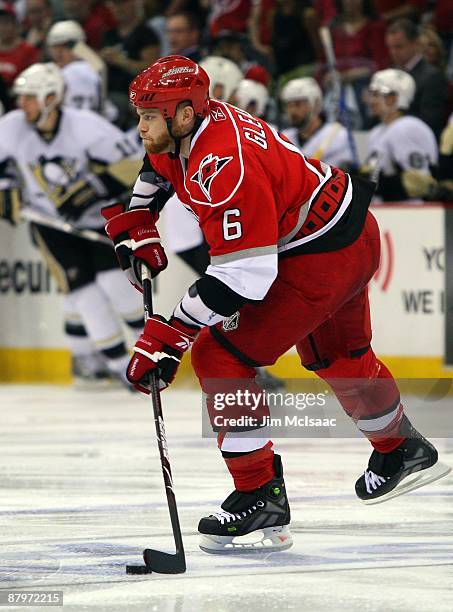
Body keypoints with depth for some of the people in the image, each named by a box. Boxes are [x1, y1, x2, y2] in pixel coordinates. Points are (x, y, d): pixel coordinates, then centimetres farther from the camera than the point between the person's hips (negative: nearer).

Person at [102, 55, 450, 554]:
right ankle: (403, 451, 57)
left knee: (218, 357, -13)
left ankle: (260, 501, -11)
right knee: (338, 357, 33)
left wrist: (167, 335, -32)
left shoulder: (226, 169, -32)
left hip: (321, 259, -11)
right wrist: (135, 226, 12)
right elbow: (157, 168, 23)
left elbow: (241, 277, -34)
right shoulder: (189, 127, -3)